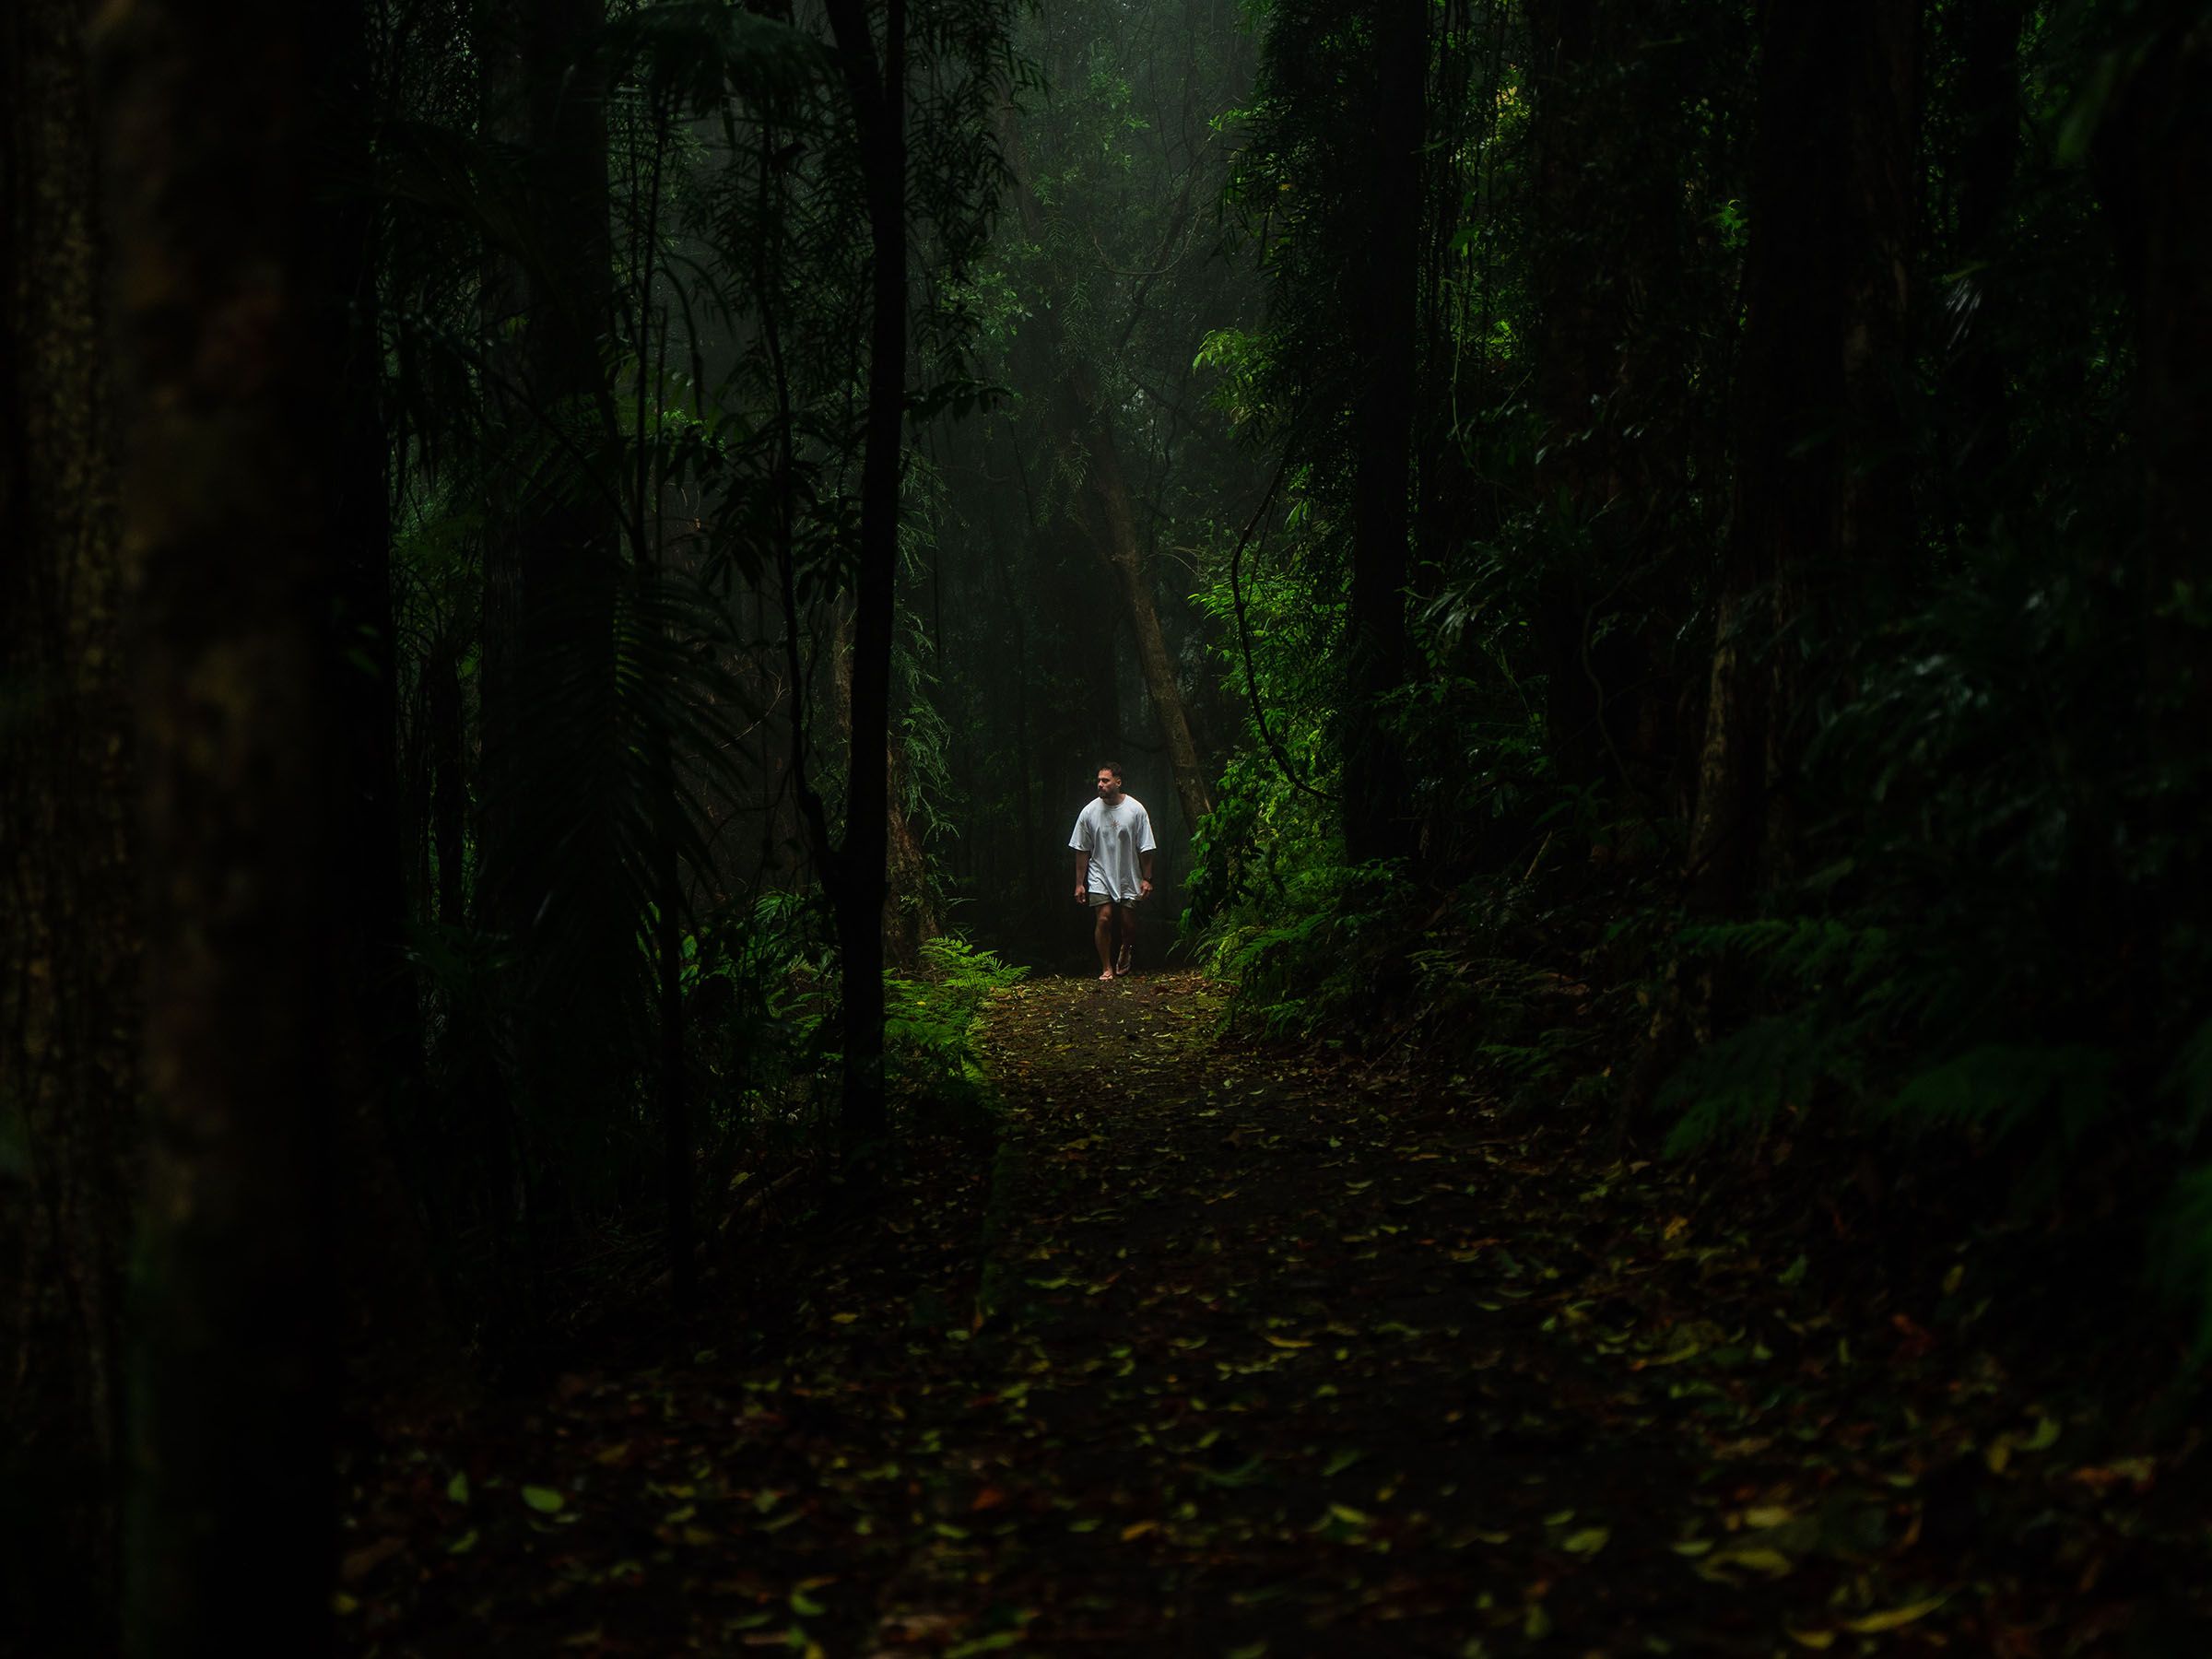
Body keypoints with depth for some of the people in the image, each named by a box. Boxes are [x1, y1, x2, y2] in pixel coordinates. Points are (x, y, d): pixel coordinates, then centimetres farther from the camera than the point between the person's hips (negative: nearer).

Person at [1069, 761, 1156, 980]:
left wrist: (1147, 879, -1)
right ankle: (1107, 968, 1)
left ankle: (1124, 954, 36)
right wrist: (1079, 883, 2)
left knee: (1128, 923, 4)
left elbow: (1145, 848, -1)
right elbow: (1082, 851, 2)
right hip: (1100, 876, 0)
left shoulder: (1136, 810, -7)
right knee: (1104, 919, -12)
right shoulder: (1089, 812, -5)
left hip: (1128, 878, 0)